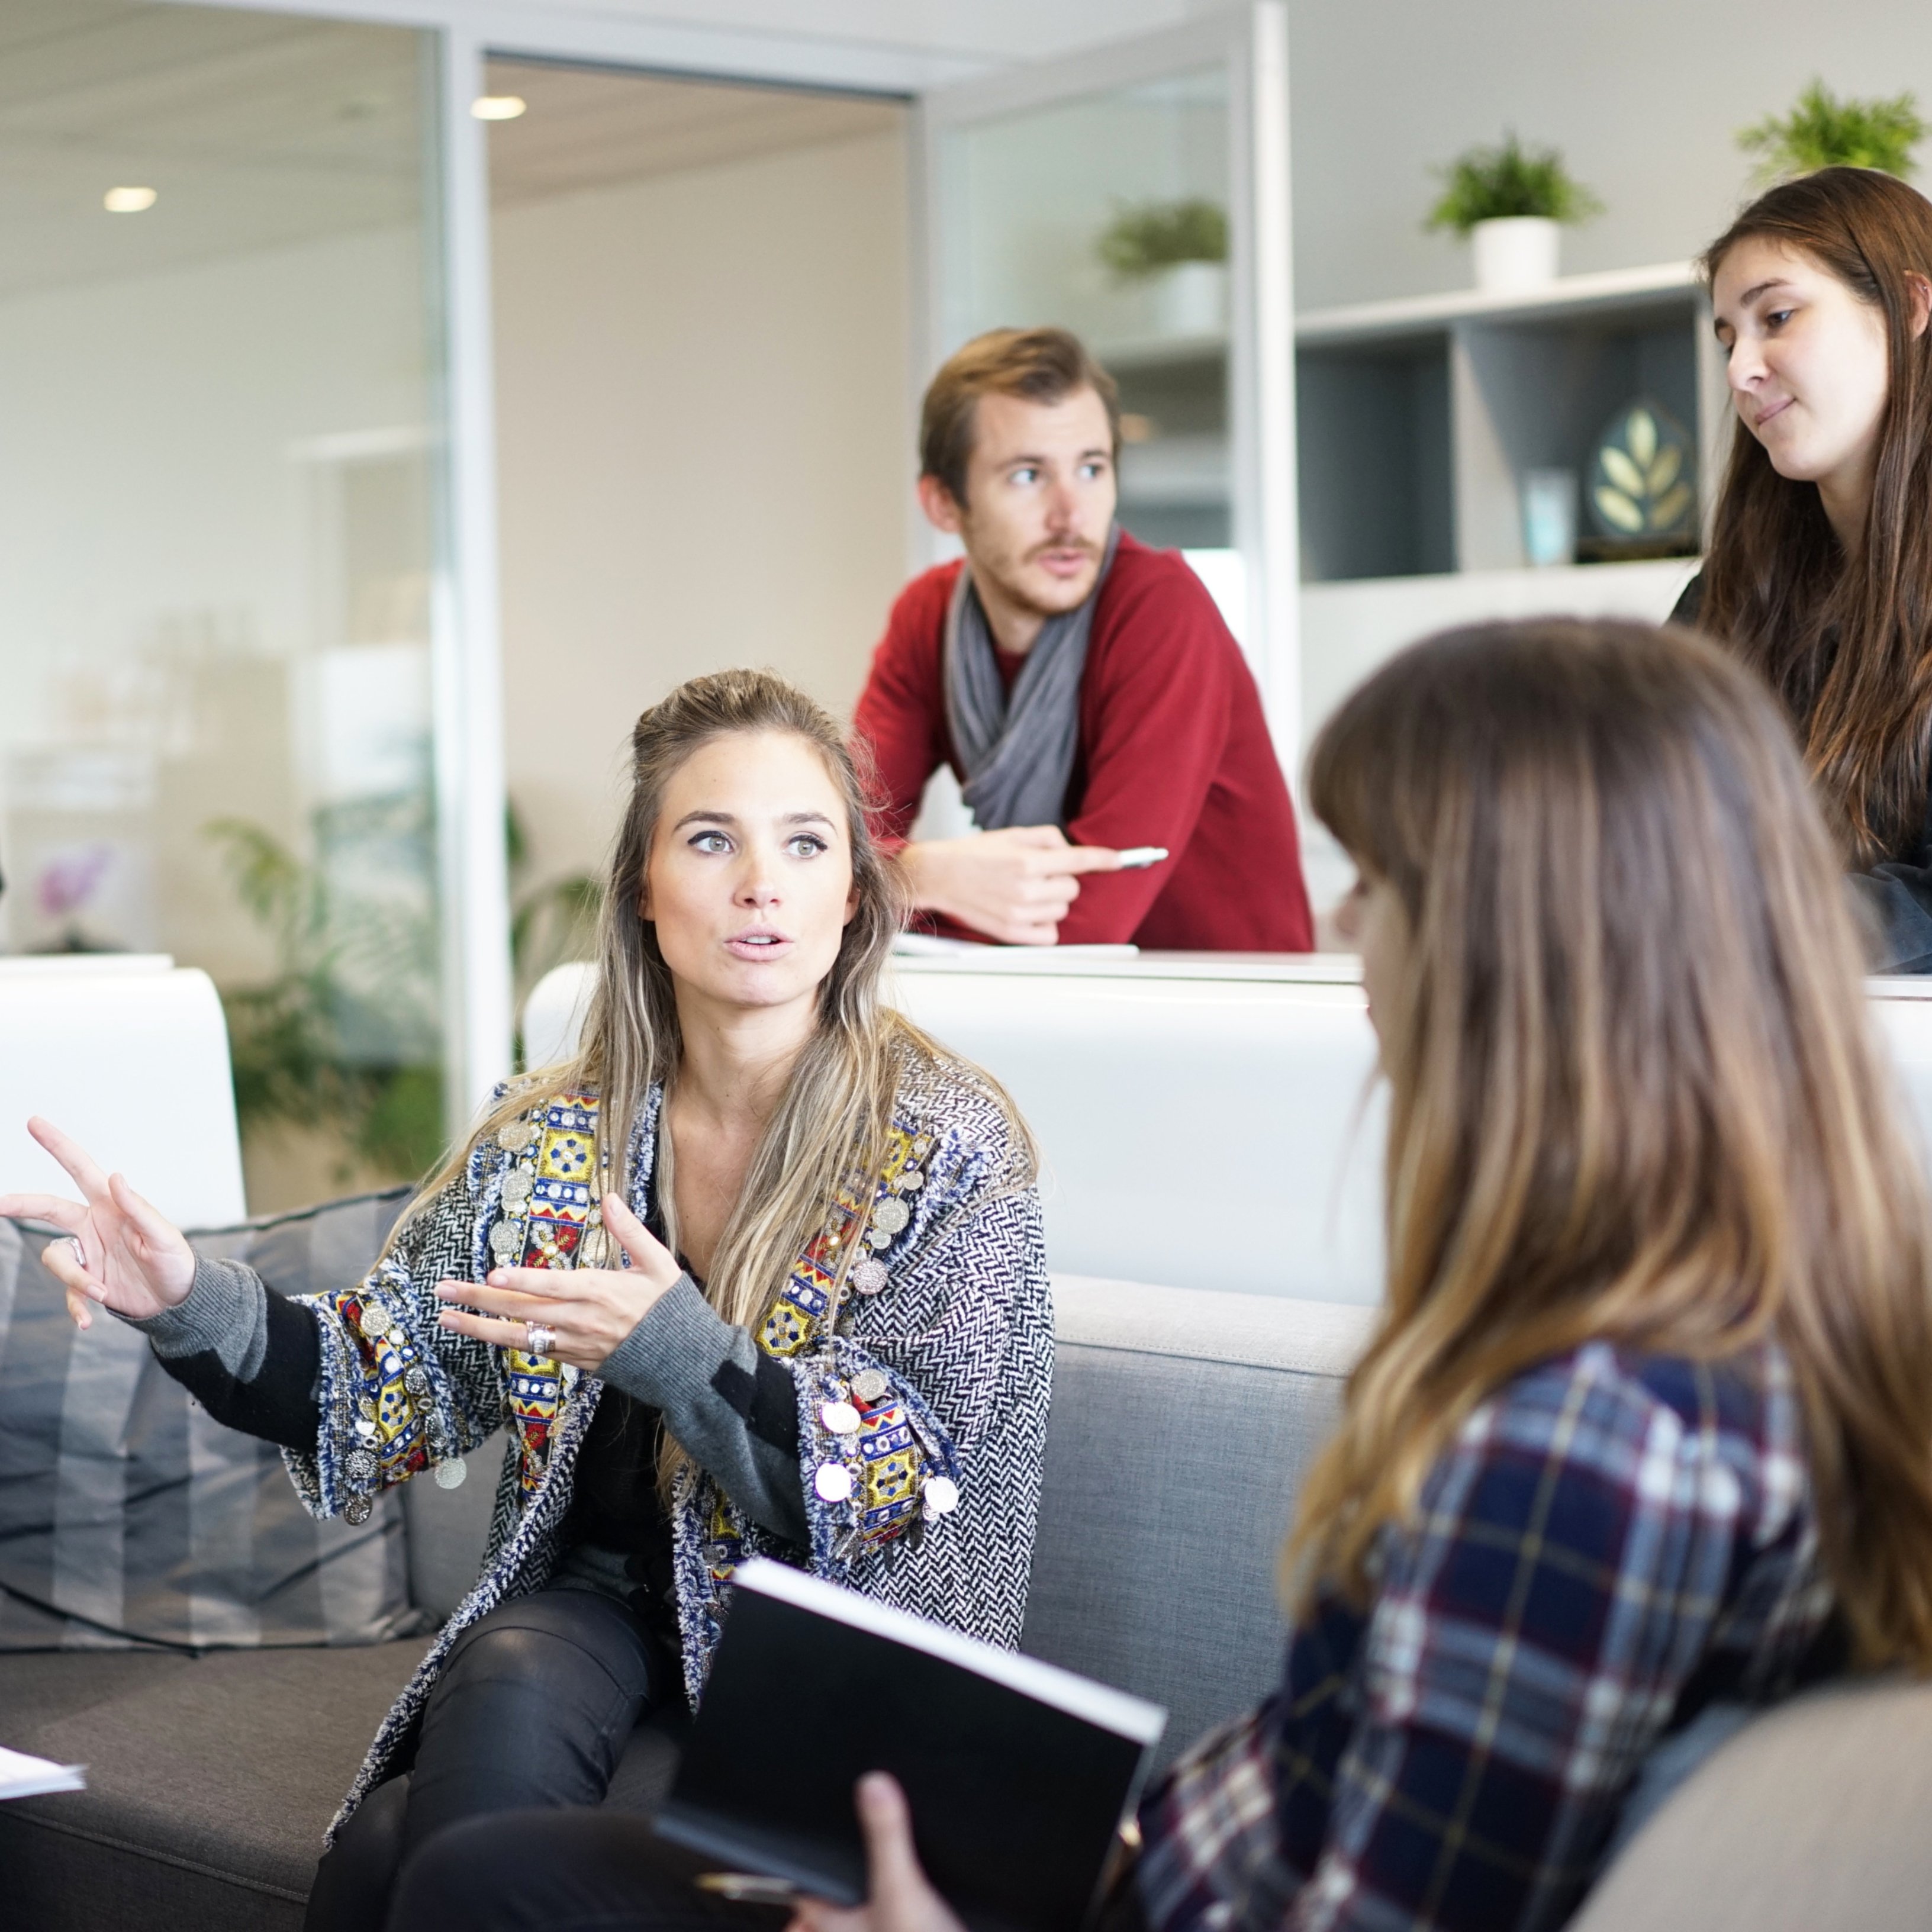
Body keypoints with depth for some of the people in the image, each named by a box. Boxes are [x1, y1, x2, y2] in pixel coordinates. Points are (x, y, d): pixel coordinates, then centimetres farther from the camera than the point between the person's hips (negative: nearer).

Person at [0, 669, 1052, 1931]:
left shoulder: (950, 1151, -7)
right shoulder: (547, 1143, 5)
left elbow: (921, 1488, -12)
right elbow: (392, 1392, 7)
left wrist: (676, 1352, -27)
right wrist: (197, 1306, -12)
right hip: (592, 1607, 4)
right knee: (508, 1693, -31)